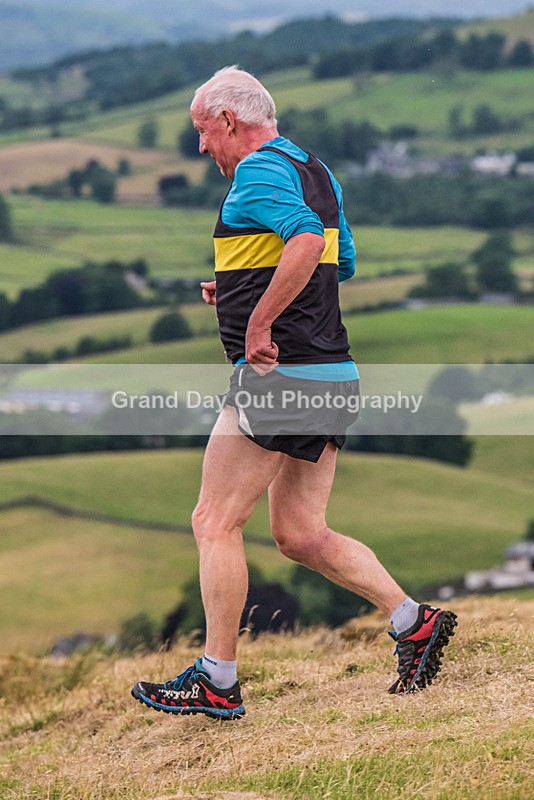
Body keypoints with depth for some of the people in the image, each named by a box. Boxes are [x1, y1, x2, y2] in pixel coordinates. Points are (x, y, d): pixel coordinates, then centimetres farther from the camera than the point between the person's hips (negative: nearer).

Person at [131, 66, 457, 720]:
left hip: (278, 373, -10)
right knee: (298, 535, 14)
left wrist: (258, 323, -25)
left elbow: (307, 241, -30)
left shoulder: (258, 171, -11)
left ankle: (217, 683, -1)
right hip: (332, 373, 10)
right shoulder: (314, 171, 18)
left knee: (215, 521, -3)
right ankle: (414, 621, 9)